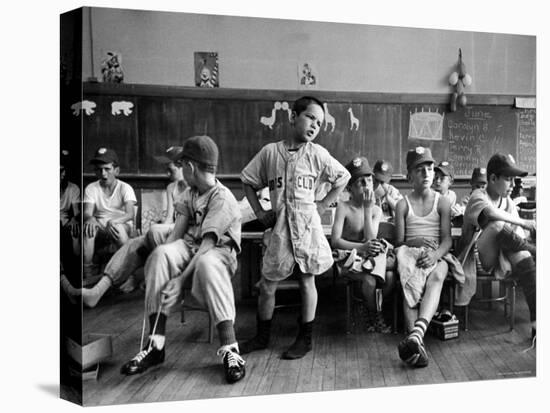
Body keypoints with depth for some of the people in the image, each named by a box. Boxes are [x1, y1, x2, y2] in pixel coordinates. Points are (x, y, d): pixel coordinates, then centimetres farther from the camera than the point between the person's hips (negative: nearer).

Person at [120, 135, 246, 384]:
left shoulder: (222, 198, -15)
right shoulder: (189, 194, 10)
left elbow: (207, 245, -23)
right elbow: (177, 232, 3)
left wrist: (181, 278, -30)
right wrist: (163, 258, -13)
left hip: (219, 250, -6)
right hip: (190, 247, 6)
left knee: (206, 264, -40)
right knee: (160, 254, -25)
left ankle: (229, 350, -36)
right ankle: (156, 345, -23)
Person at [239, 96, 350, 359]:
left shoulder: (317, 154, 1)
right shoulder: (270, 151, 3)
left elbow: (342, 178, 11)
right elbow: (248, 182, 13)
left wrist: (323, 205, 3)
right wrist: (259, 212, 5)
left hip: (306, 222, -1)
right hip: (279, 225, 1)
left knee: (307, 281, 6)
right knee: (267, 283, 7)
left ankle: (305, 339, 21)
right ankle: (262, 336, 27)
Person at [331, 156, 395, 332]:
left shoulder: (376, 210, 3)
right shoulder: (343, 207, -8)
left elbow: (371, 239, -12)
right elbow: (335, 241, -16)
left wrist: (368, 209, -15)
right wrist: (361, 248, -28)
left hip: (371, 256, 4)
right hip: (349, 257, -4)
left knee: (390, 275, -23)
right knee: (369, 280, -30)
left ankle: (371, 312, 1)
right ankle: (375, 316, -1)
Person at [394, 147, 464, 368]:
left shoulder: (442, 202, 11)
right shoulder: (403, 205, 10)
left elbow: (446, 239, 1)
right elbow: (399, 241, 5)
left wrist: (435, 255, -20)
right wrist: (413, 244, -17)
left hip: (437, 256, 0)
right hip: (410, 254, 1)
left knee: (436, 278, -36)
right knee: (411, 285, -32)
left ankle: (416, 332, -57)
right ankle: (418, 342, -46)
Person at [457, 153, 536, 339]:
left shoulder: (509, 203, 10)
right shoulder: (479, 196, -8)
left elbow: (518, 236, 3)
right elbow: (491, 213, -33)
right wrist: (523, 222, -32)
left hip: (501, 259, 6)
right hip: (477, 257, -6)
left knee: (521, 253, -30)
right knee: (497, 224, -32)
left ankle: (536, 322, -29)